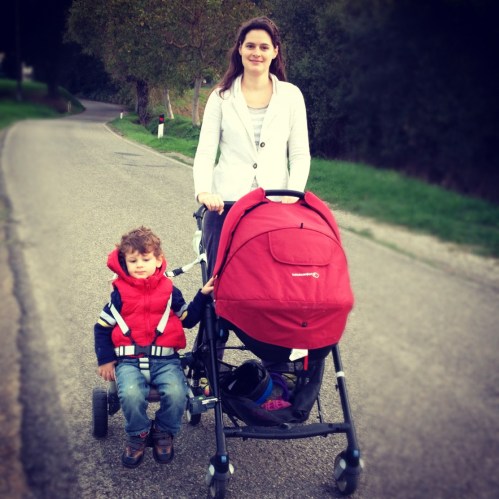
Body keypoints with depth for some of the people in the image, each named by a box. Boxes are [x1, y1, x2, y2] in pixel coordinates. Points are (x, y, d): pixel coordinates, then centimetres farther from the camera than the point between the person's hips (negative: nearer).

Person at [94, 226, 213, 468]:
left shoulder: (169, 291, 10)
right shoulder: (120, 293, 7)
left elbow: (189, 319, 16)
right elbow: (102, 327, 12)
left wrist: (203, 295, 6)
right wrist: (105, 360, 5)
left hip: (165, 359, 1)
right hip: (129, 360, 0)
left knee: (176, 393, -27)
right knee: (130, 393, -31)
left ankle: (164, 431, 5)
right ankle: (138, 435, 0)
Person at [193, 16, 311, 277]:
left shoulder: (291, 95, 10)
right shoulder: (222, 96, 9)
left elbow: (300, 154, 7)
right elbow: (205, 152, 3)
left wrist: (293, 192, -11)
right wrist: (204, 191, -16)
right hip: (225, 205, 0)